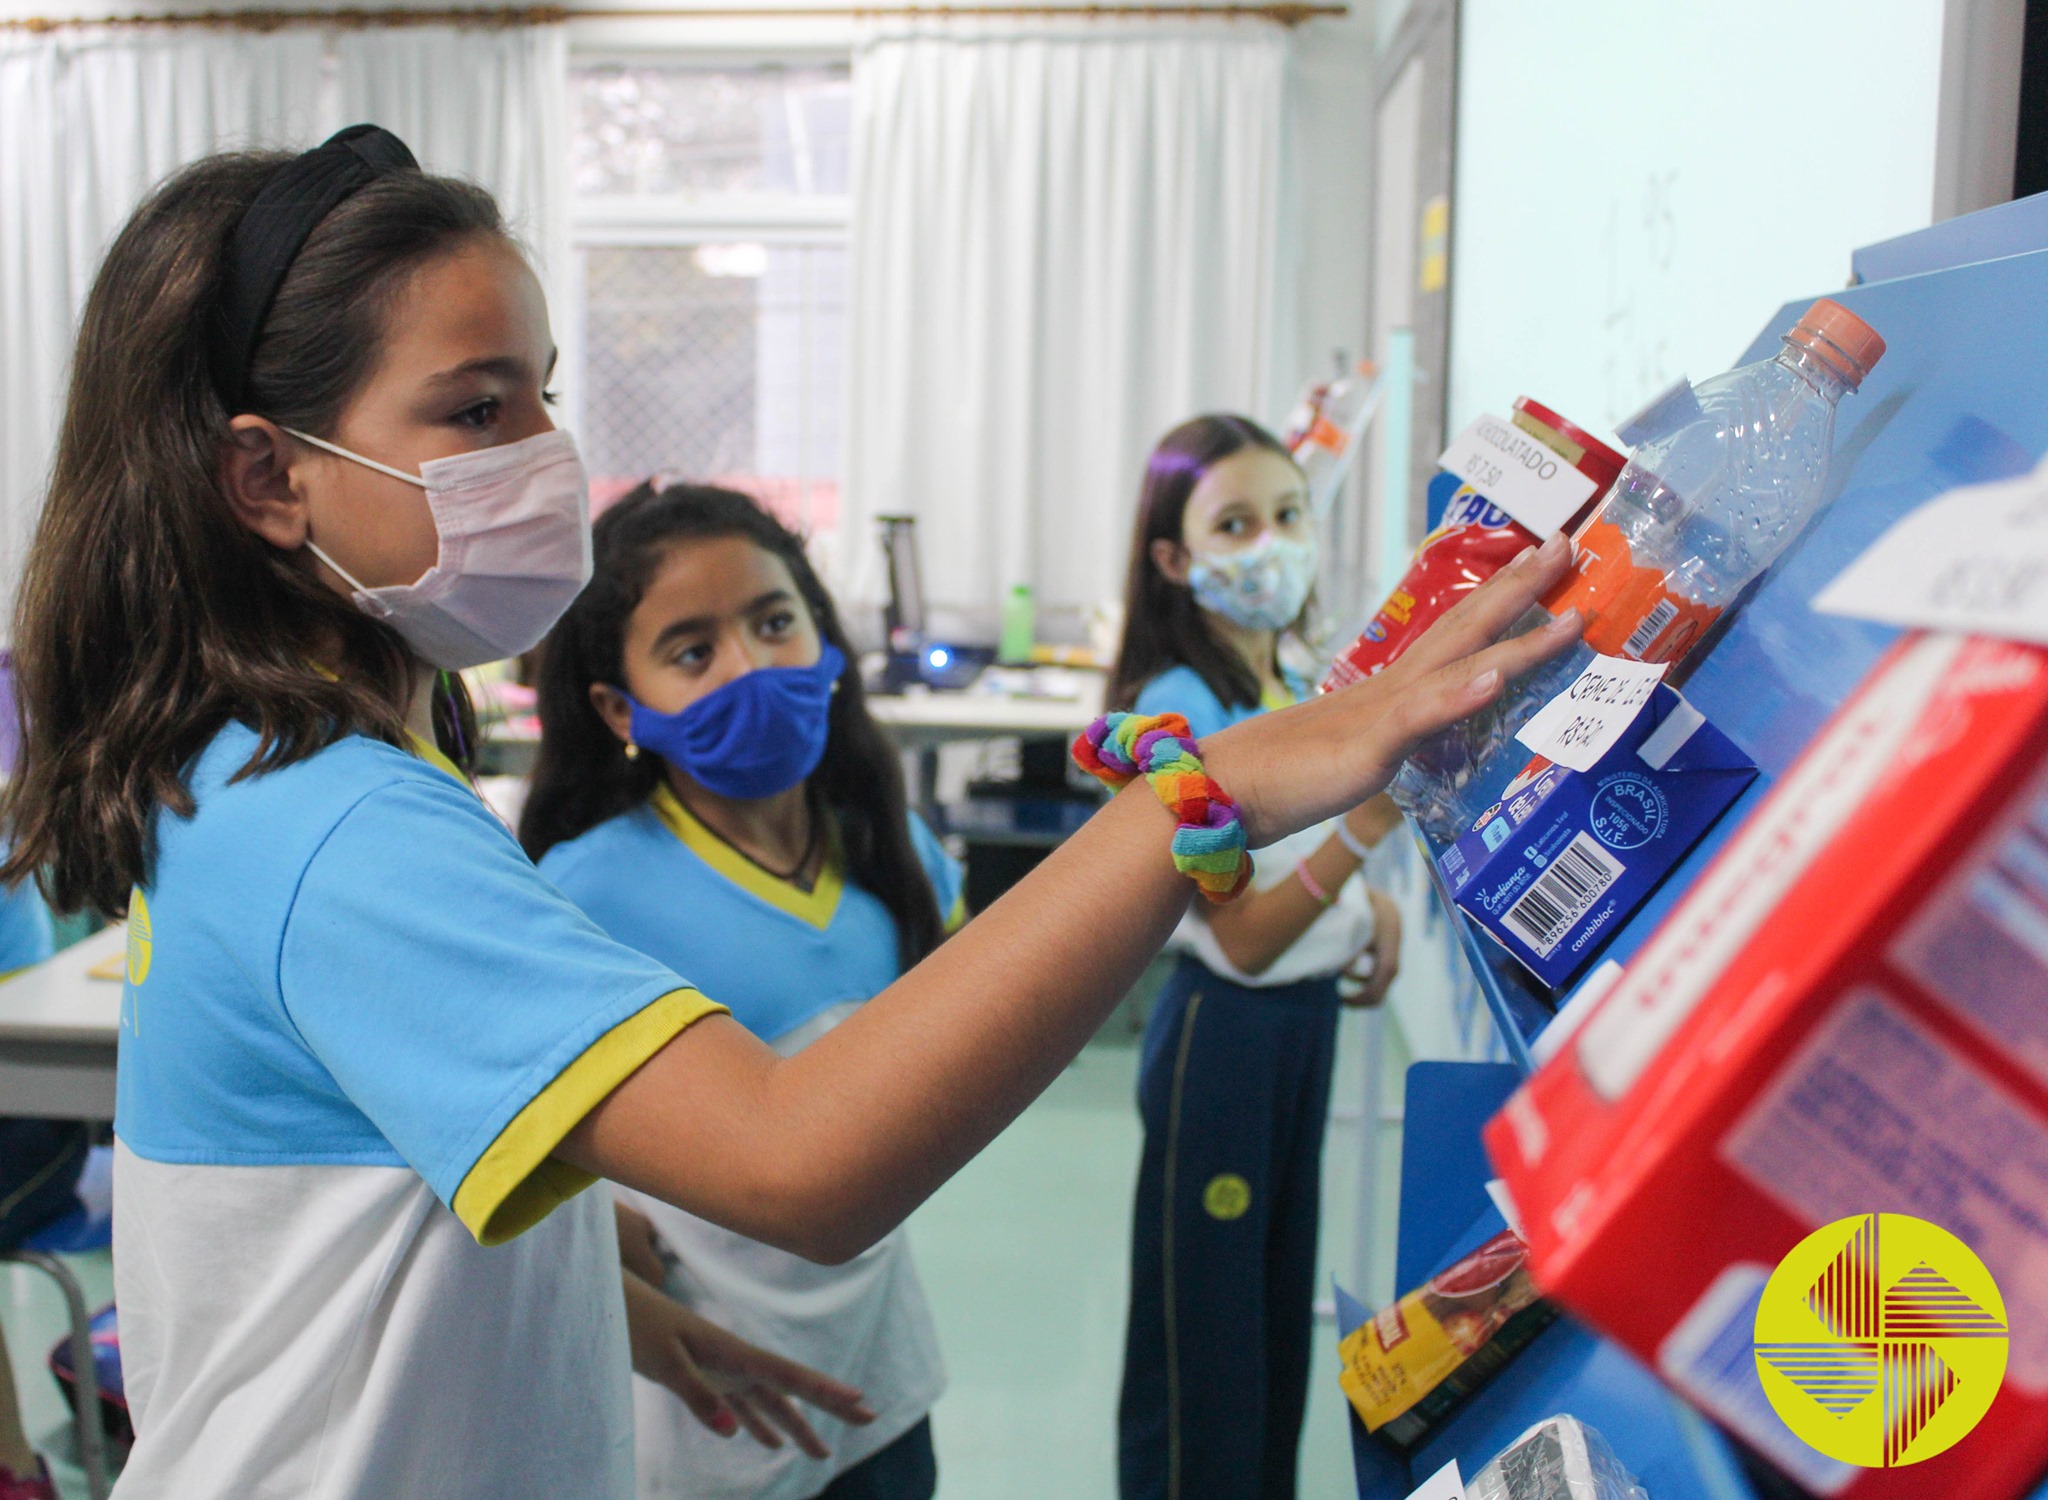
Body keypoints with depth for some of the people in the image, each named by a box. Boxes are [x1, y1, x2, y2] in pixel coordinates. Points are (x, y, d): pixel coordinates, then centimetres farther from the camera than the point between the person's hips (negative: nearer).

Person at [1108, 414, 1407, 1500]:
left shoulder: (1293, 690, 4)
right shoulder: (1178, 708, -20)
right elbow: (1243, 939, -23)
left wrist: (1369, 905, 3)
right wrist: (1364, 826, -36)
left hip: (1307, 1015, 8)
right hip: (1224, 1030, -8)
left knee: (1283, 1296, 21)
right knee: (1208, 1320, 4)